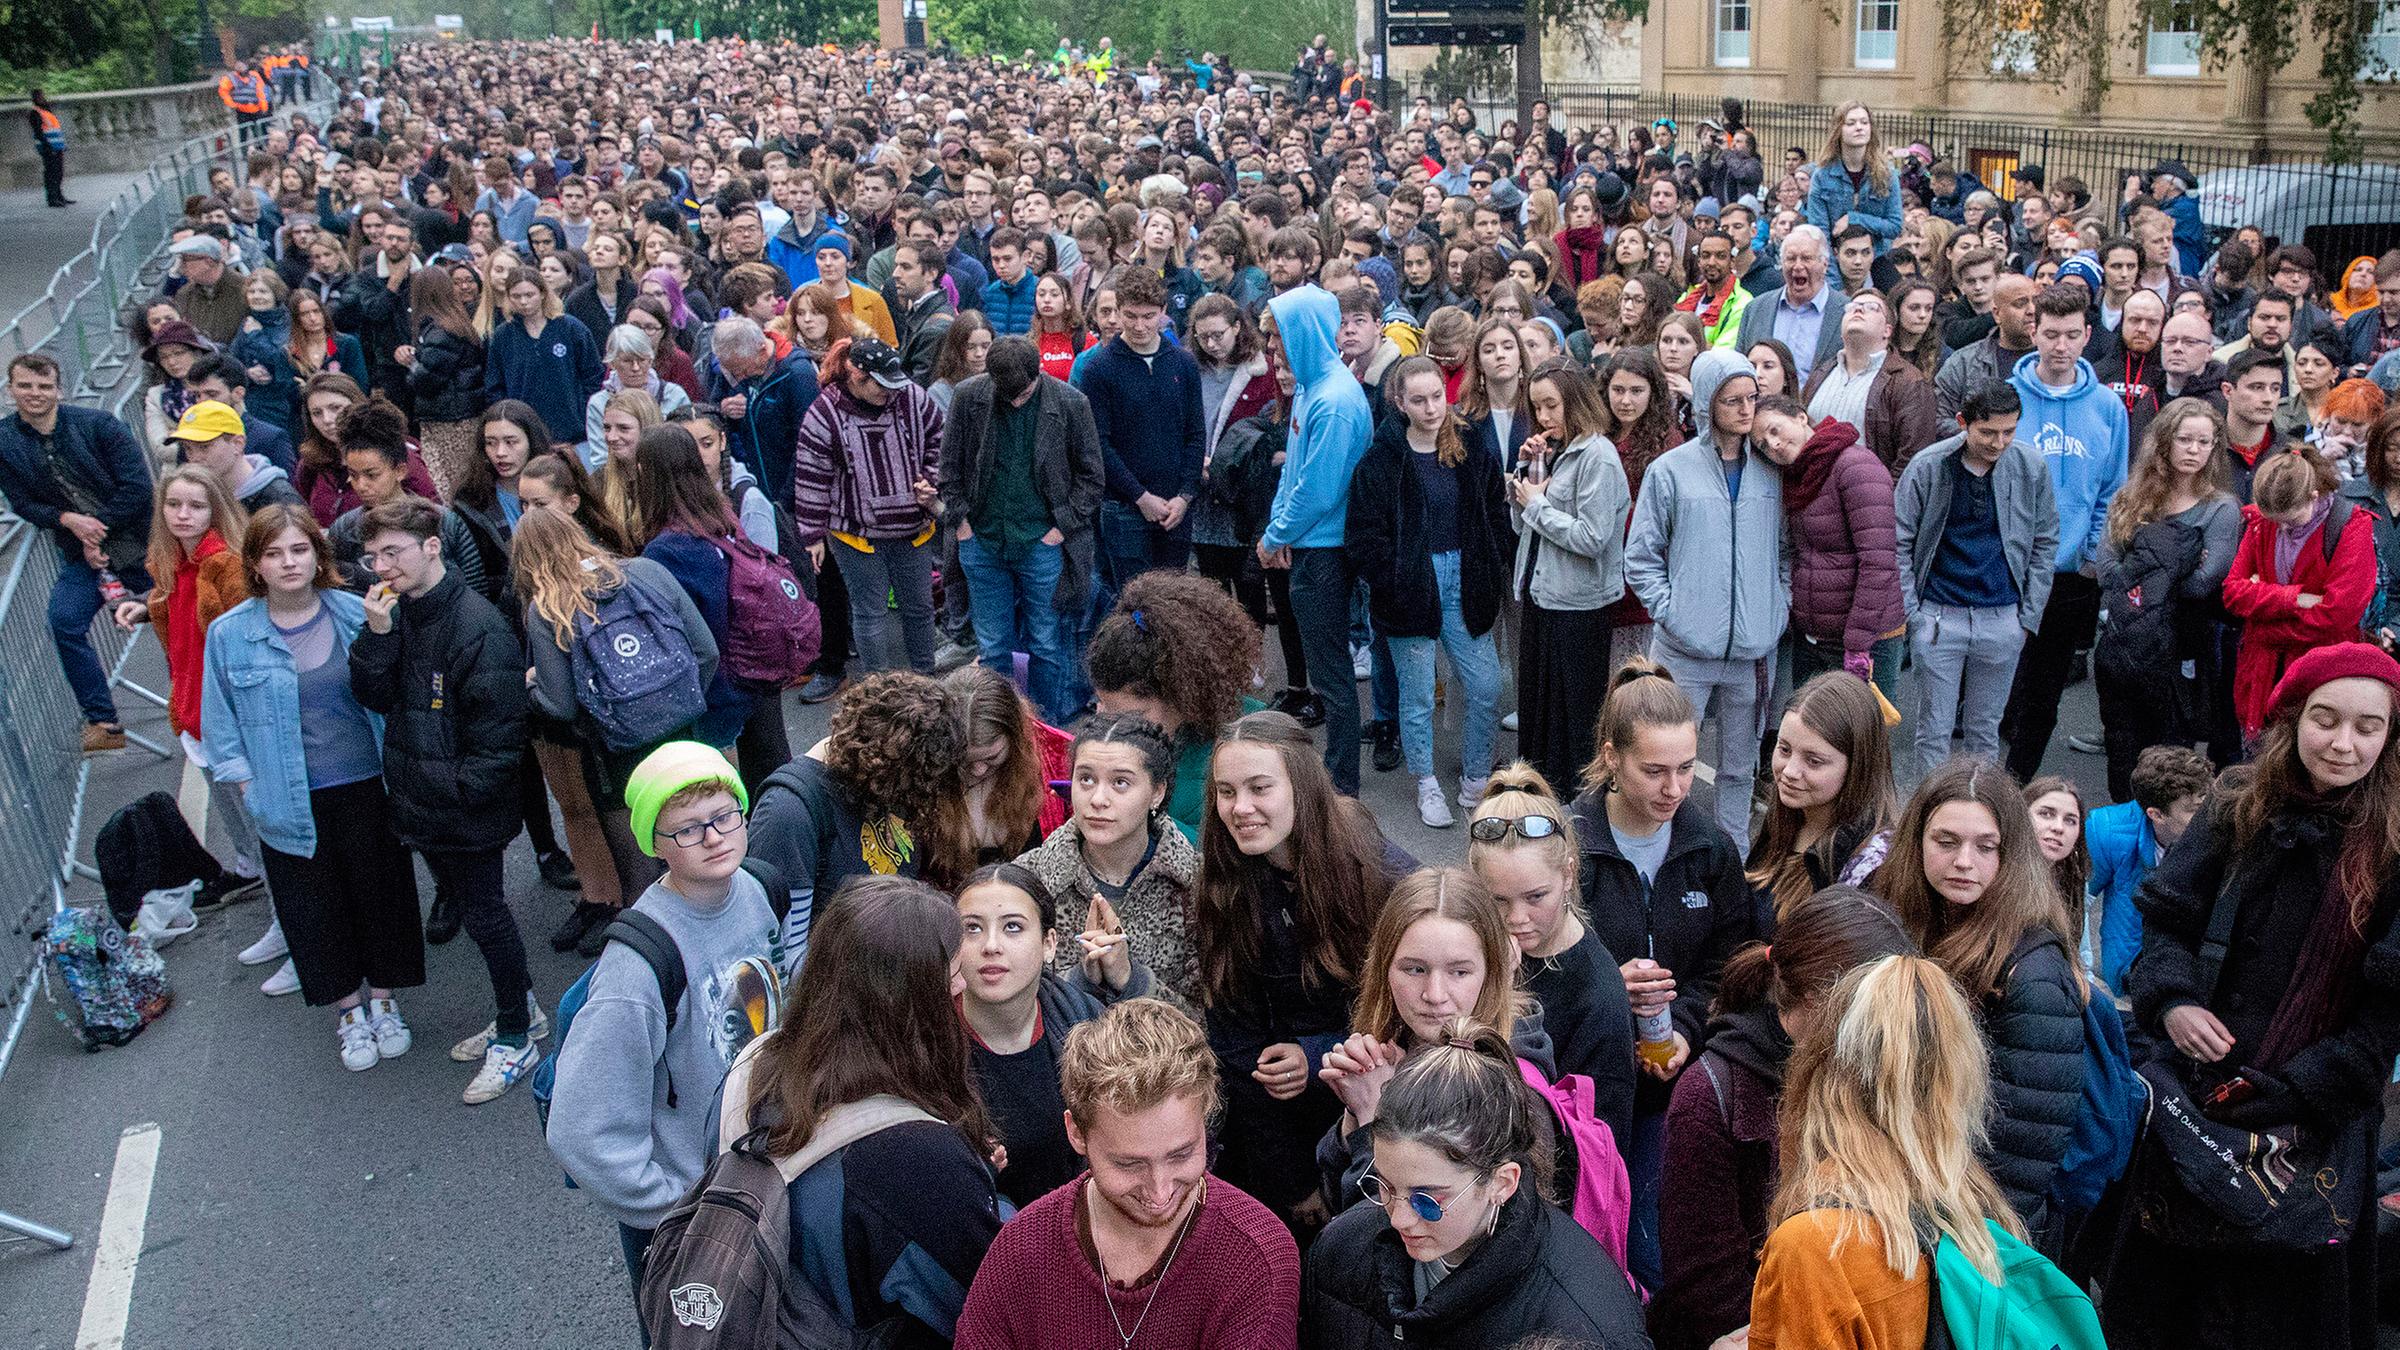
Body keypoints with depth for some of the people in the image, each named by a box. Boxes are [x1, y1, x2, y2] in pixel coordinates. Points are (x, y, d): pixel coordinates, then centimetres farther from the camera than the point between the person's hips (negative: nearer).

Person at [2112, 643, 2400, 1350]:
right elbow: (2162, 916, 5)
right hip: (2196, 1089, 3)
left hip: (2318, 1120, -2)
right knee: (2160, 1278, 16)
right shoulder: (2238, 810, 0)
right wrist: (2170, 1000, -13)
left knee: (2280, 1290, 13)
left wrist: (2299, 1093, -15)